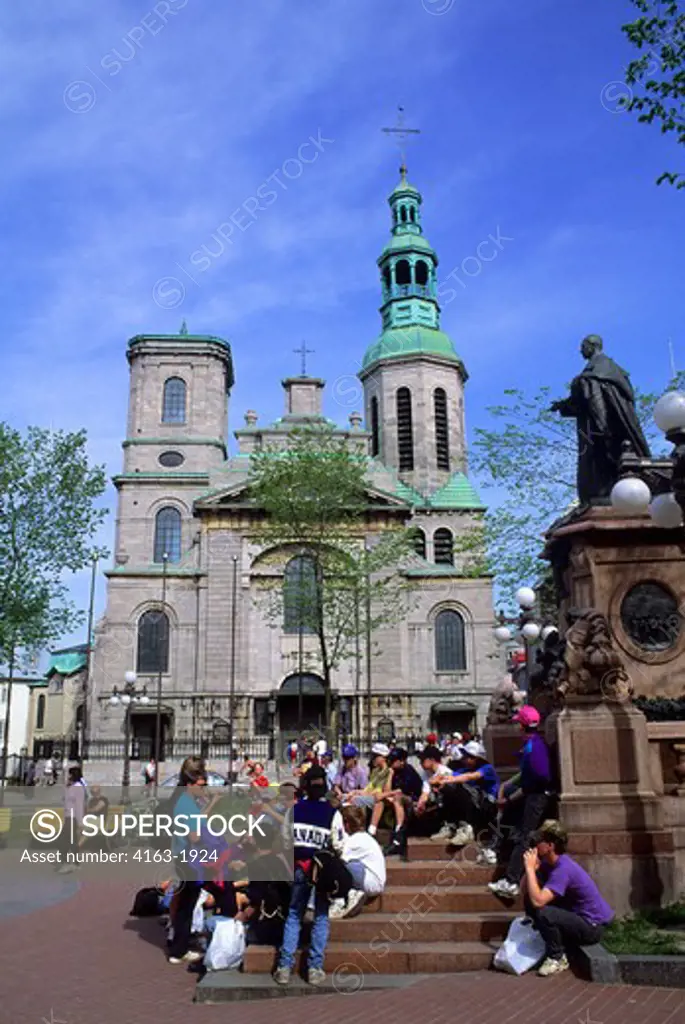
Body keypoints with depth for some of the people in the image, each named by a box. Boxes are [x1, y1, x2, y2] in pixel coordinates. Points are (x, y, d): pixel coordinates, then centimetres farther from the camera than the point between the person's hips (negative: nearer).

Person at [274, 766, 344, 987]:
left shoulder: (293, 809, -3)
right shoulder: (333, 813, -9)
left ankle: (285, 967, 9)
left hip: (299, 867, 2)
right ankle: (315, 968, 8)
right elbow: (338, 847, -9)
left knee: (293, 915, 12)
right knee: (321, 917, 10)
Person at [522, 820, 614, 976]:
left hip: (593, 926, -9)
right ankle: (560, 946, 12)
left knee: (542, 913, -29)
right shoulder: (548, 863, 1)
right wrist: (532, 867, -14)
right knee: (529, 901, -2)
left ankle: (557, 958, -4)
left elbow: (538, 900, -37)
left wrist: (530, 868, -28)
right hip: (577, 915, 9)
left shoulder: (563, 869, -27)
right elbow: (525, 890, 0)